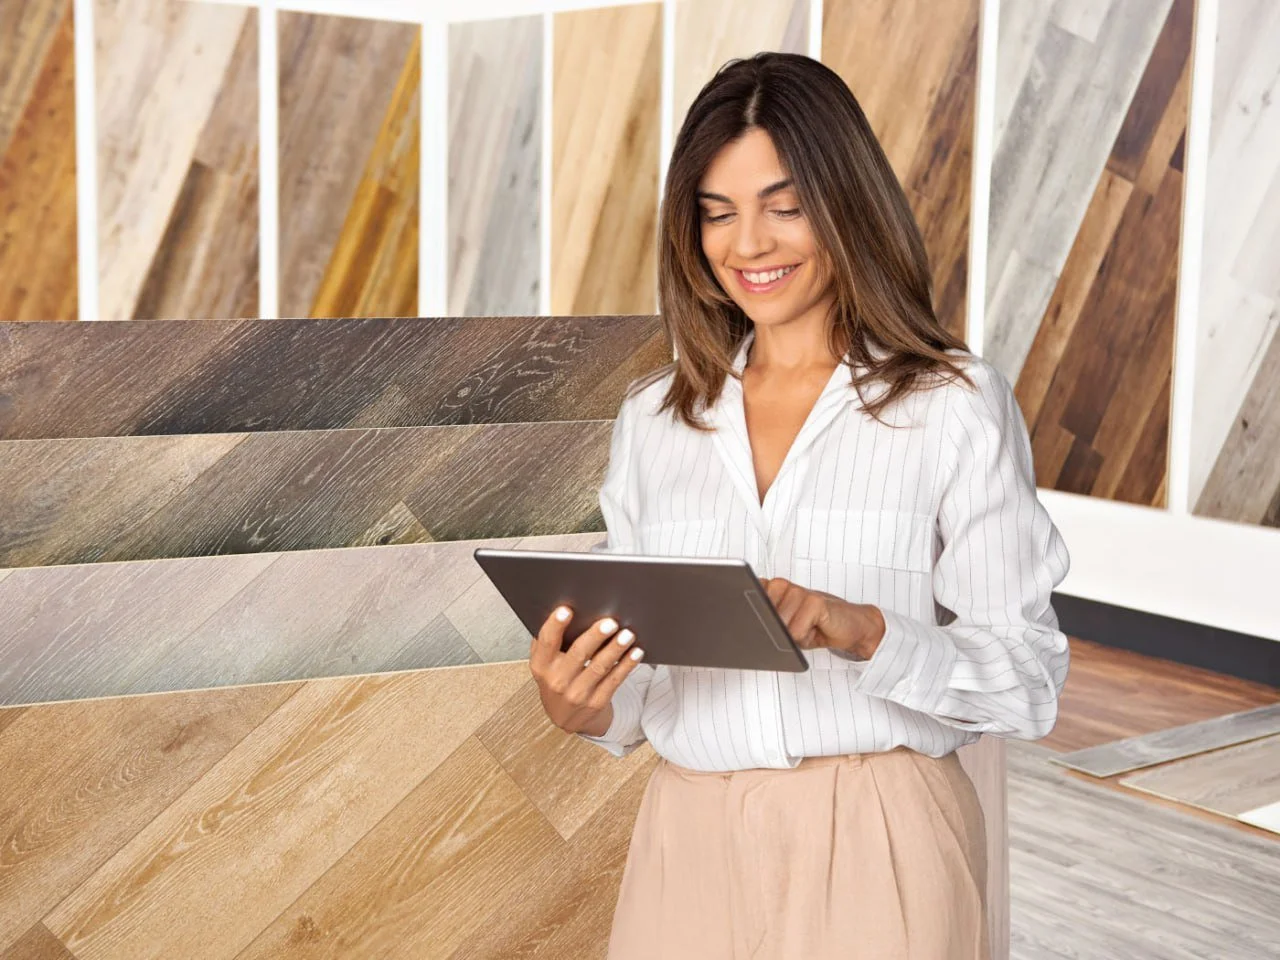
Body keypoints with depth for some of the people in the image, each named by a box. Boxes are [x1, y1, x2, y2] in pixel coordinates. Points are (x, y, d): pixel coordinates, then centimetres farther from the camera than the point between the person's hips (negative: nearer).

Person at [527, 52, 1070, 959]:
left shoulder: (955, 403, -5)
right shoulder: (653, 416, 8)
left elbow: (1028, 681, -7)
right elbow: (641, 683, 12)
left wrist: (868, 632, -23)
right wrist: (581, 706, -10)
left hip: (880, 849, -3)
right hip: (691, 848, 4)